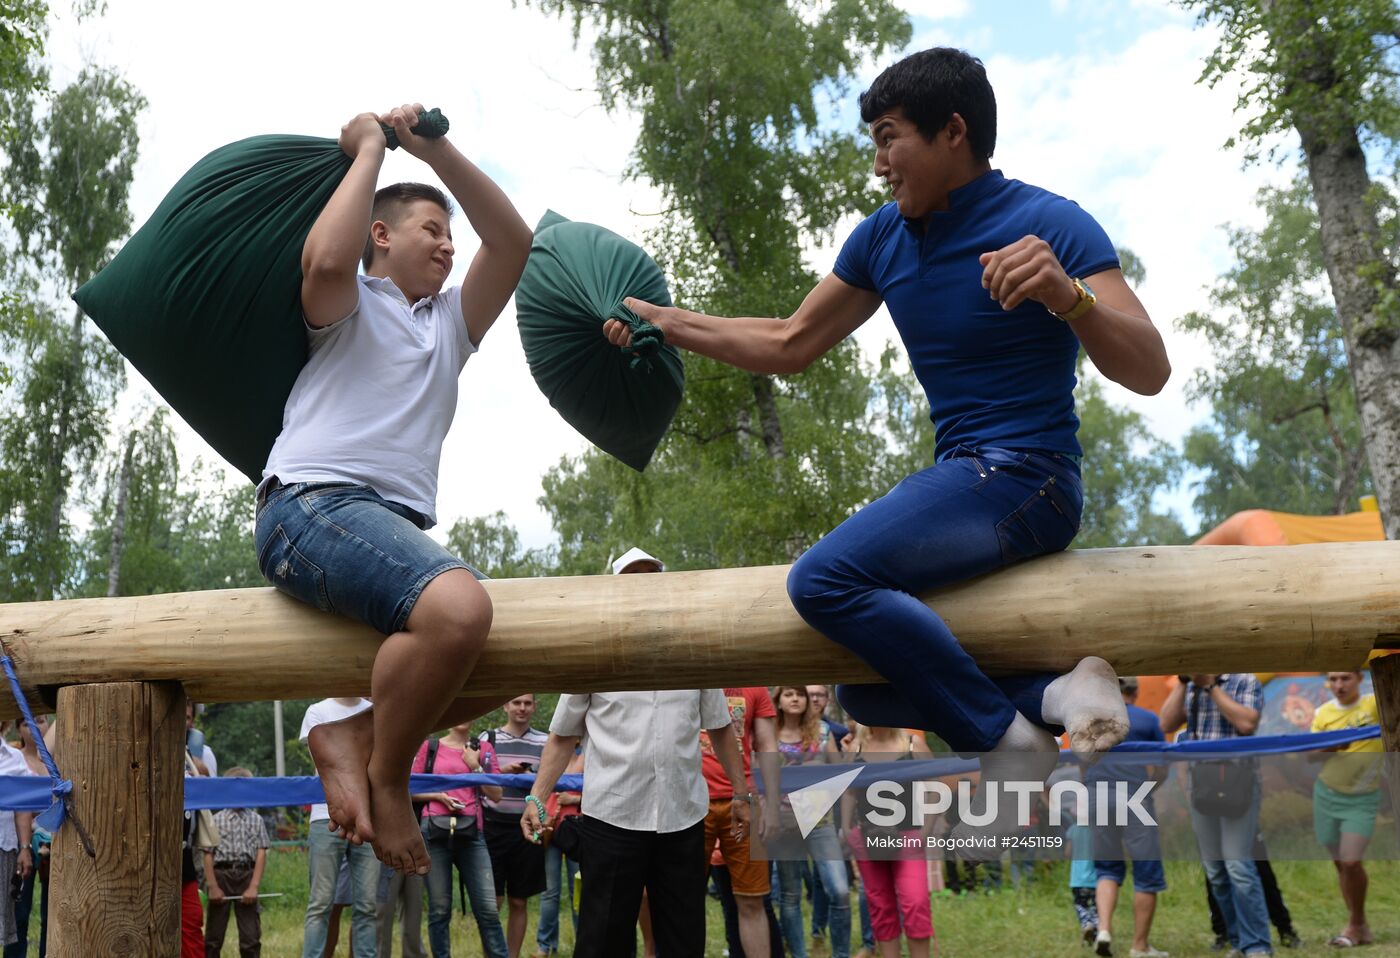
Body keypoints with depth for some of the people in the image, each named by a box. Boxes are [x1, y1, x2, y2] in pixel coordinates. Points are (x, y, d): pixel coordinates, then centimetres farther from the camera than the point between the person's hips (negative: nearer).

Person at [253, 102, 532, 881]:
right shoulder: (351, 303, 12)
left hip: (398, 525, 8)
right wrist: (369, 152, -1)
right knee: (458, 607, -34)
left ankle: (354, 735, -2)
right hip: (314, 504, -8)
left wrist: (437, 149, 7)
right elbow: (324, 259, -15)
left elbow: (513, 240, 13)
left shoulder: (451, 320, 28)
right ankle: (387, 775, -14)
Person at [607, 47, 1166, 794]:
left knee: (825, 578, -29)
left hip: (1024, 480, -8)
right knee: (865, 695, 10)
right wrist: (666, 321, 9)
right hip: (957, 477, 9)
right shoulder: (883, 237, 6)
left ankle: (1008, 738, -19)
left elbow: (1149, 373, -20)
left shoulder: (1050, 225, -13)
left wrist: (1068, 298, -38)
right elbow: (788, 346, 15)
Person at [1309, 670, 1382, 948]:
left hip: (1362, 799, -4)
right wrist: (1330, 747, -16)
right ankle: (1360, 928, 23)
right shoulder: (1323, 713, 2)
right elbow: (1311, 755, 2)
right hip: (1327, 794, 4)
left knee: (1352, 862, -14)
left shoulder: (1375, 703, -9)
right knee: (1339, 863, 9)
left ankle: (1355, 924, 9)